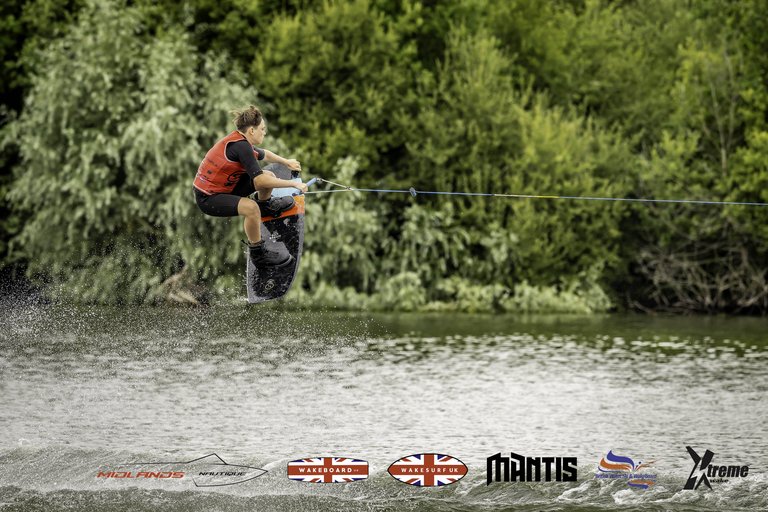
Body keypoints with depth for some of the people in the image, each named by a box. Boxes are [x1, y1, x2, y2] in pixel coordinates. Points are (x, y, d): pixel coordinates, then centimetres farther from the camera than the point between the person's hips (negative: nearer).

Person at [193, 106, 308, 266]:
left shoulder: (242, 142, 3)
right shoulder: (240, 146, -27)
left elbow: (263, 154, 28)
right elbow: (259, 181, -31)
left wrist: (286, 162, 38)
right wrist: (293, 184, -24)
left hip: (224, 187, 10)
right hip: (208, 197, -10)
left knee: (269, 175, 12)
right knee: (251, 208, -34)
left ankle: (266, 205, 43)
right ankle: (258, 253, -17)